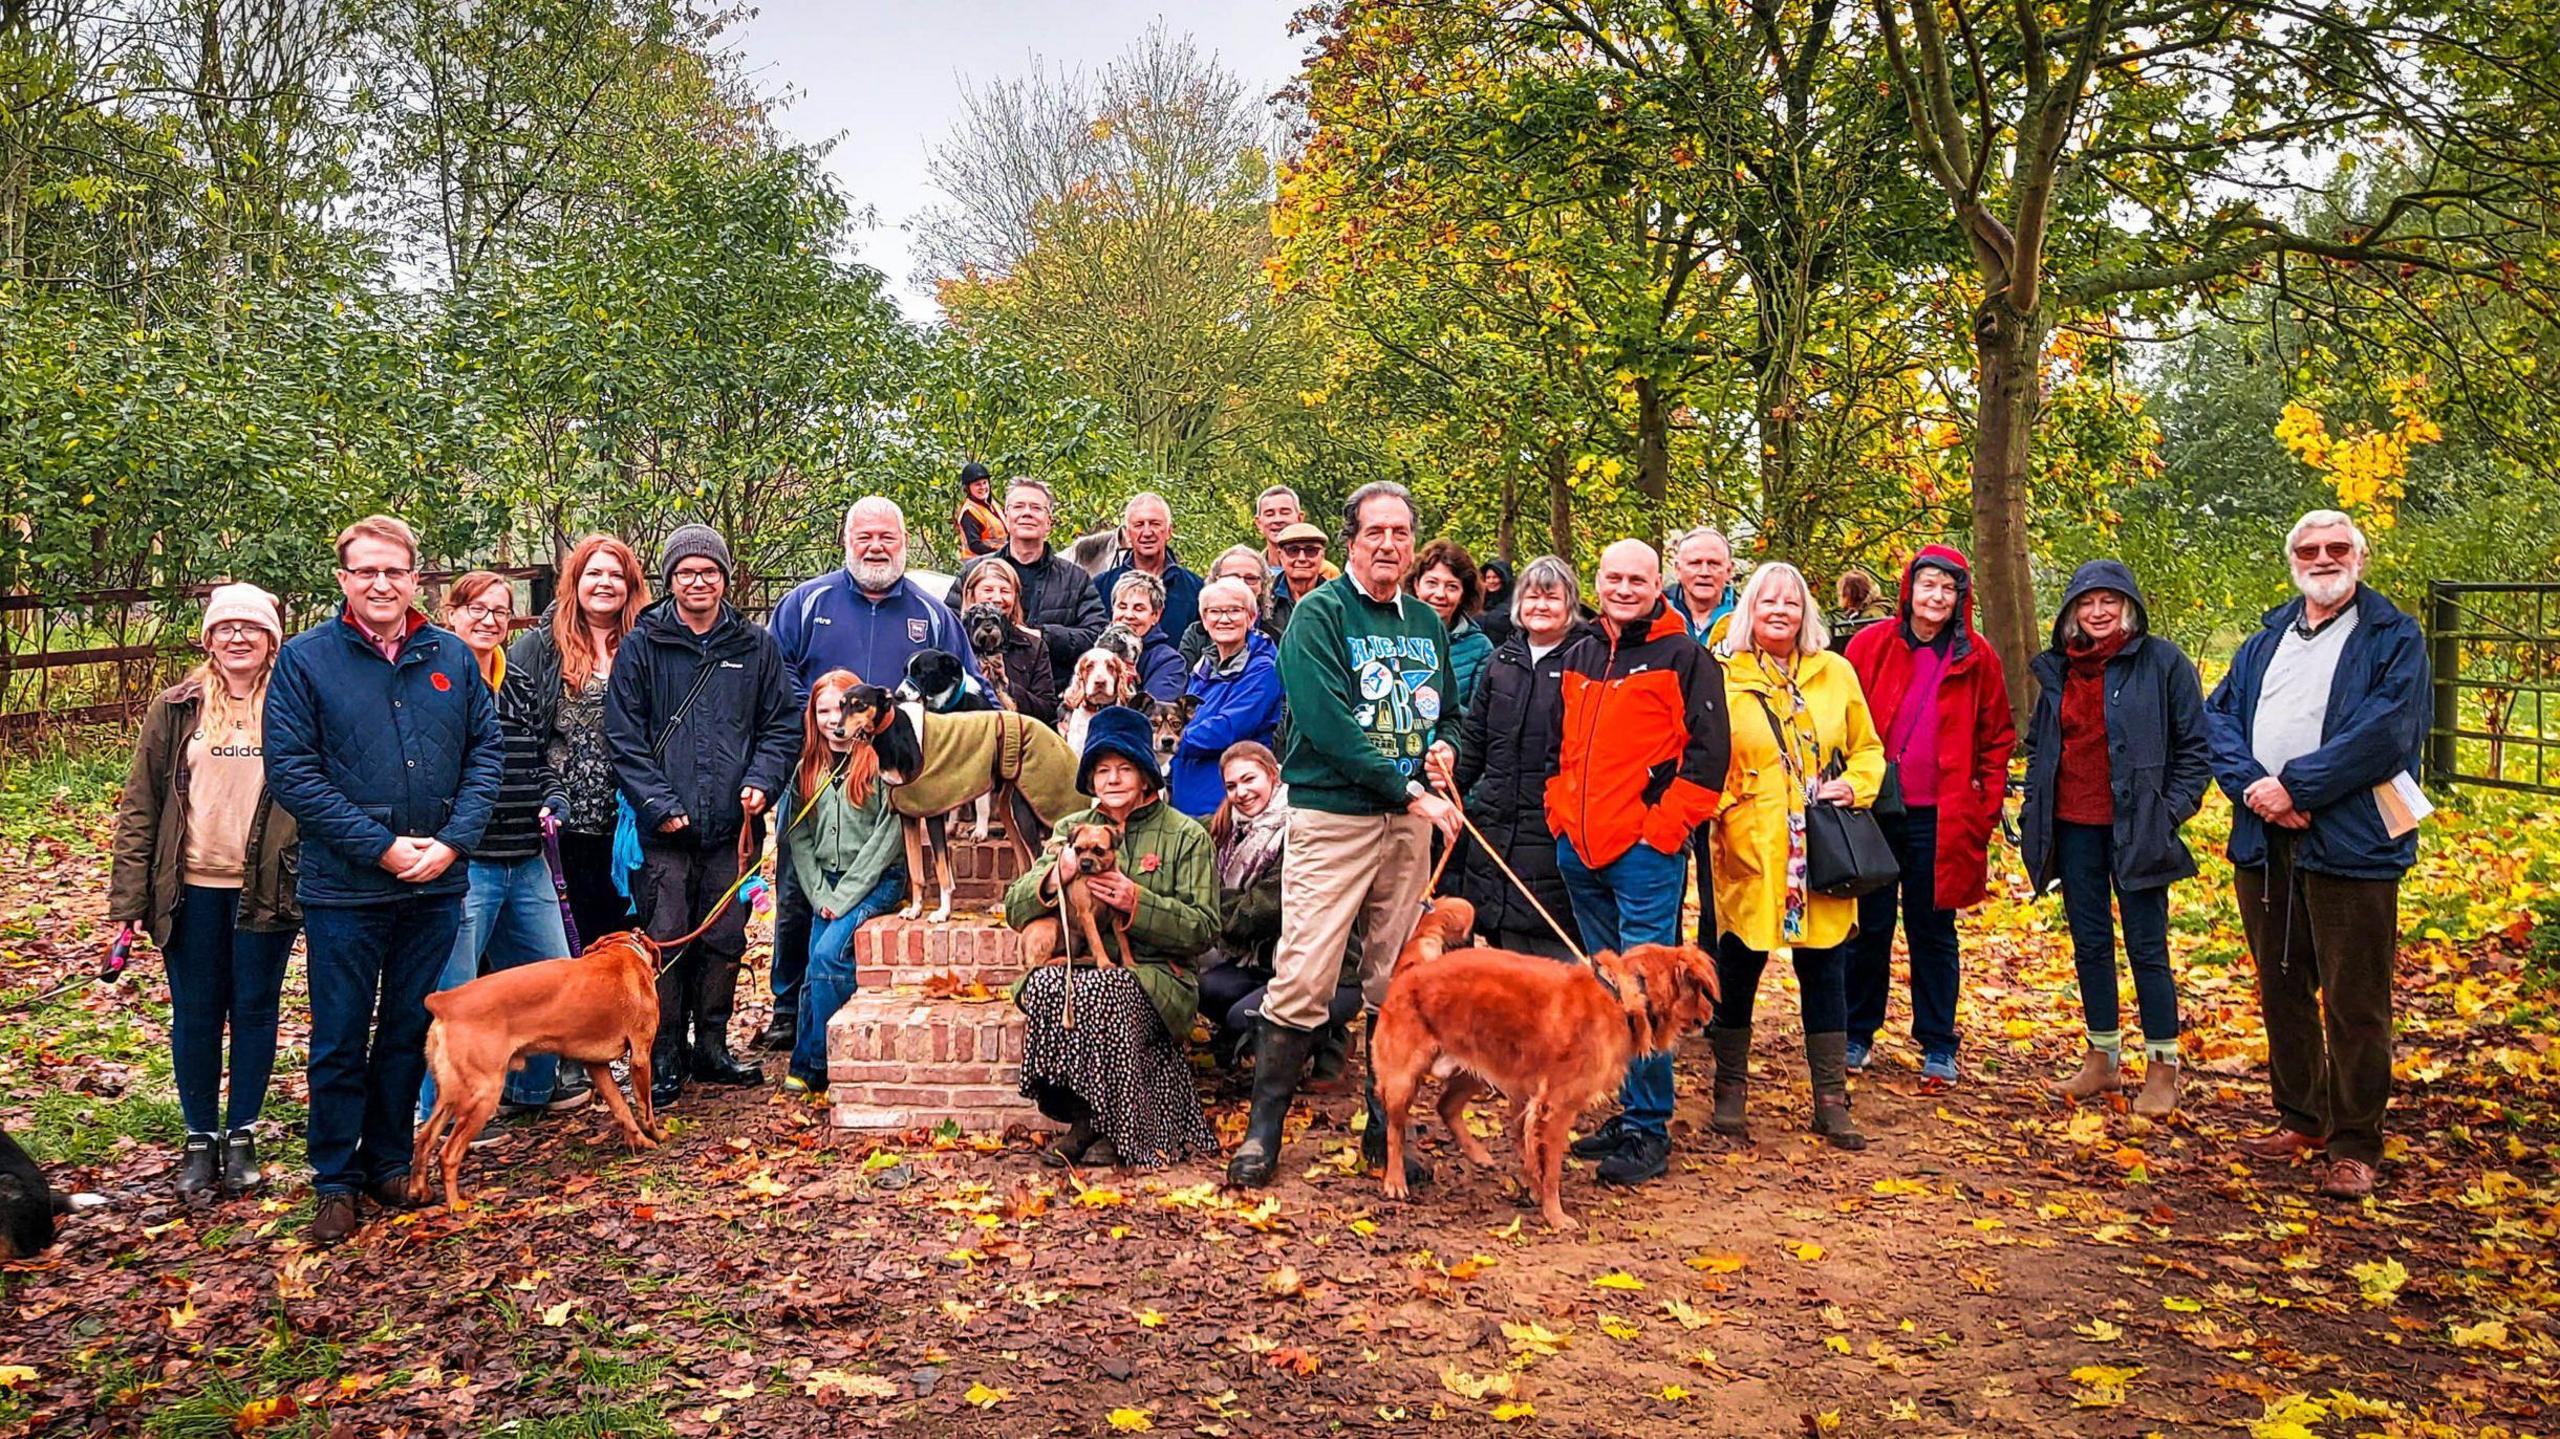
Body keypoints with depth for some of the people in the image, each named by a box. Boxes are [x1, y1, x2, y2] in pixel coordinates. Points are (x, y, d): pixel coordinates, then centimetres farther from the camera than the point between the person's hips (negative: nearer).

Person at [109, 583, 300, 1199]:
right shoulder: (175, 709, 4)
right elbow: (139, 805, 4)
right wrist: (129, 897, -1)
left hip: (267, 889, -1)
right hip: (193, 888, 1)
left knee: (254, 1010, 7)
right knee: (195, 1014, 8)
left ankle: (242, 1135, 20)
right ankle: (200, 1138, 21)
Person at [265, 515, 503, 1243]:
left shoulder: (453, 656, 4)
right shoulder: (304, 659, -5)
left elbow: (485, 752, 4)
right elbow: (291, 772, -10)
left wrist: (452, 841, -10)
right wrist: (381, 847, -16)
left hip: (436, 885, 3)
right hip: (344, 889, -3)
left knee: (409, 1032, 14)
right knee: (340, 1040, 6)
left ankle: (389, 1161, 30)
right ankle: (336, 1181, 21)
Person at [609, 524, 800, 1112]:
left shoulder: (756, 647, 8)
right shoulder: (642, 646, 2)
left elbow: (782, 726, 11)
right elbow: (624, 737, -1)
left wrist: (761, 781, -6)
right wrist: (659, 804, -10)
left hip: (733, 822, 2)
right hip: (664, 827, -2)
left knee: (724, 940, 9)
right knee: (665, 941, -1)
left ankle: (711, 1046, 22)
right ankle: (665, 1056, 9)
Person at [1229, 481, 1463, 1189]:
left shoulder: (1427, 622, 13)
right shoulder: (1319, 613, -6)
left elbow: (1448, 711, 25)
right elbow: (1327, 724, -16)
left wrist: (1445, 746, 1)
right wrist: (1412, 795, -16)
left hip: (1410, 819, 6)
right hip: (1331, 815, -6)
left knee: (1397, 984, 9)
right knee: (1303, 980, -7)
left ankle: (1385, 1131, 20)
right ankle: (1262, 1129, 6)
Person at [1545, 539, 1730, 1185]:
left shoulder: (1683, 657, -3)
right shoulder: (1578, 655, 16)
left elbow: (1709, 750, -8)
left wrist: (1666, 823, -13)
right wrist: (1560, 808, 12)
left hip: (1646, 849, -7)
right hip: (1579, 847, 7)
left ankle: (1648, 1130, 3)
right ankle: (1625, 1112, 24)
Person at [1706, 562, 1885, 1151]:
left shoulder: (1837, 673, 9)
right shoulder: (1725, 677, 1)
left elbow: (1868, 749, 16)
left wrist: (1852, 786, -3)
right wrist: (1712, 809, -12)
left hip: (1823, 857, 2)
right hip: (1749, 852, -2)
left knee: (1824, 970, 7)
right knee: (1738, 968, 5)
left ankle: (1831, 1100, 18)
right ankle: (1731, 1089, 21)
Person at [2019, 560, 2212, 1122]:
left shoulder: (2162, 662, -4)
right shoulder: (2057, 669, 10)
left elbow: (2194, 746, -3)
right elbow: (2038, 743, 21)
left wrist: (2172, 810, -11)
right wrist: (2035, 806, 11)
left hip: (2134, 829, -5)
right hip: (2072, 827, 5)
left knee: (2146, 948, 0)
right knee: (2090, 944, 12)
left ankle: (2163, 1068, 11)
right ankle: (2101, 1060, 23)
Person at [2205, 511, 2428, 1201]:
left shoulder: (2395, 639, -1)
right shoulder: (2266, 639, 16)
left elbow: (2387, 730, -14)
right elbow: (2218, 716, 7)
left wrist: (2295, 786, -17)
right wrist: (2253, 786, -11)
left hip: (2349, 845, -5)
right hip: (2264, 843, 6)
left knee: (2354, 1004, -1)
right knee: (2281, 991, 15)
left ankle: (2354, 1145, 12)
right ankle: (2301, 1119, 30)